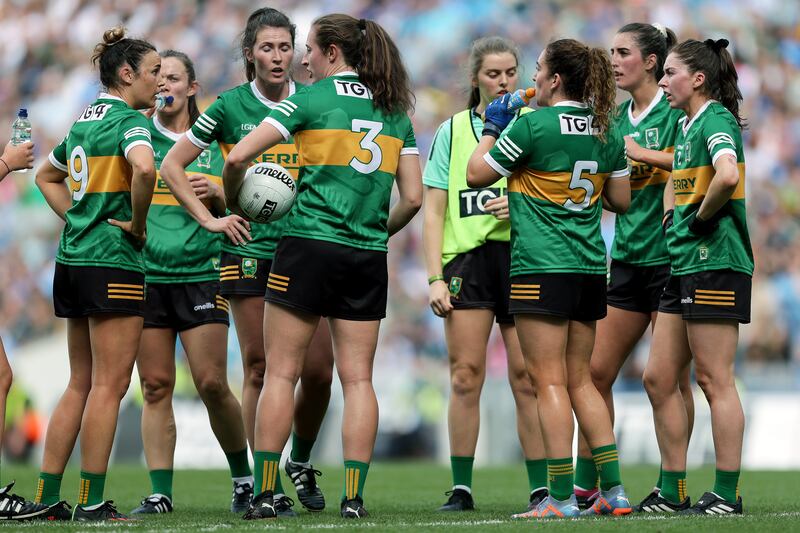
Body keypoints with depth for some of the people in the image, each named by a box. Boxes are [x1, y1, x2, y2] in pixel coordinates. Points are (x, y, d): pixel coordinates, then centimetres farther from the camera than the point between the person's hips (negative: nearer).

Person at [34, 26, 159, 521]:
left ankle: (47, 497, 12)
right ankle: (93, 503, -4)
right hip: (114, 263, -9)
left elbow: (48, 175, 30)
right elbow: (144, 168, -32)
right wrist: (138, 224, -17)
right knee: (110, 385, -4)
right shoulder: (130, 121, -11)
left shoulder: (85, 121, 15)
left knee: (81, 384, 13)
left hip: (73, 259, 9)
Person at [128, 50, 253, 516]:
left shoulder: (214, 141, 8)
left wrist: (216, 194, -8)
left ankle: (244, 477, 11)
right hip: (145, 272, 1)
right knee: (156, 386, -1)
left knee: (212, 384, -8)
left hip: (200, 272, -1)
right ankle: (160, 493, 3)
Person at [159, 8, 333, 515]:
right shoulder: (230, 107, 0)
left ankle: (302, 461, 20)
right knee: (261, 370, -2)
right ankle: (265, 484, 5)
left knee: (320, 369, -5)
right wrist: (209, 219, -2)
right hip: (249, 249, -2)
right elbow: (172, 164, 5)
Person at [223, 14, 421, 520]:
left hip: (309, 245, -4)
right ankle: (354, 495, -1)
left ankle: (265, 492, -1)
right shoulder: (394, 110, 11)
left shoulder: (313, 98, -3)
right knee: (358, 378, 5)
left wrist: (232, 203, 9)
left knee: (282, 372, 1)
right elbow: (413, 197, 8)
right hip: (367, 259, 4)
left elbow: (238, 157, -9)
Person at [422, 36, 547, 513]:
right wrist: (435, 276, 0)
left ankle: (541, 487, 1)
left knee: (527, 375, -3)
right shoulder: (452, 131, 10)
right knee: (465, 375, -3)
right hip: (468, 257, 1)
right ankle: (461, 488, 3)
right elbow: (434, 209, 8)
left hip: (524, 256, -1)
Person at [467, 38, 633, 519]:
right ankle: (613, 490, 10)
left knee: (549, 381, -4)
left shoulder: (534, 125, -11)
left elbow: (476, 174, -3)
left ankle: (562, 497, -8)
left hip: (542, 267, -7)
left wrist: (493, 127, 11)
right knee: (580, 380, 14)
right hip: (591, 267, 7)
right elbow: (621, 199, 15)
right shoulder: (606, 131, 8)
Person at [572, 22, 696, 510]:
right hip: (628, 257, 7)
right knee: (597, 371, 4)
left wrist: (644, 154, -18)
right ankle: (586, 483, 9)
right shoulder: (618, 118, 14)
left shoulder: (675, 112, -7)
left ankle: (671, 485, 4)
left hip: (671, 256, -7)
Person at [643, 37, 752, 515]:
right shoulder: (688, 125, 18)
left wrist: (700, 217, -16)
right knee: (659, 379, 9)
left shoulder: (716, 119, -11)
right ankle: (673, 492, 14)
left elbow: (728, 175, -30)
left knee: (714, 381, -6)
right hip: (684, 264, 10)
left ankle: (727, 494, -1)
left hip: (716, 262, -10)